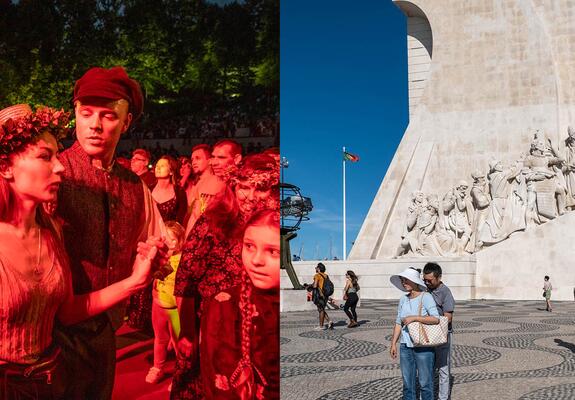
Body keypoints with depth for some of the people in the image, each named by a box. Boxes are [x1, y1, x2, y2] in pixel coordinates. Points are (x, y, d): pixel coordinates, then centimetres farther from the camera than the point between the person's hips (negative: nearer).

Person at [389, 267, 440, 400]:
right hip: (405, 346, 5)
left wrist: (414, 318, -21)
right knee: (407, 382, 11)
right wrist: (393, 343, 11)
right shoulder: (403, 299, 8)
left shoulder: (425, 297, -9)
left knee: (425, 381, 2)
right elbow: (398, 323, 14)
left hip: (423, 347, -5)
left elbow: (436, 319, -19)